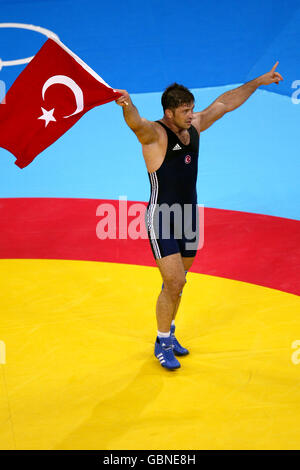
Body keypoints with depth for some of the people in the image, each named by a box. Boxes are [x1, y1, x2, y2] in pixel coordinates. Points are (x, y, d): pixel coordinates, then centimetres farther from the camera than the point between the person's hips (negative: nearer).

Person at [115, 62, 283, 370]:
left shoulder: (194, 127, 3)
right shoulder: (155, 133, -17)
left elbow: (225, 102, 15)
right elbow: (137, 124, -40)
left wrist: (258, 82, 21)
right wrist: (127, 106, -63)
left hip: (188, 217, 7)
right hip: (162, 218, -7)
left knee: (177, 282, 16)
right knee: (174, 282, -9)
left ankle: (168, 334, 35)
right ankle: (162, 345, 10)